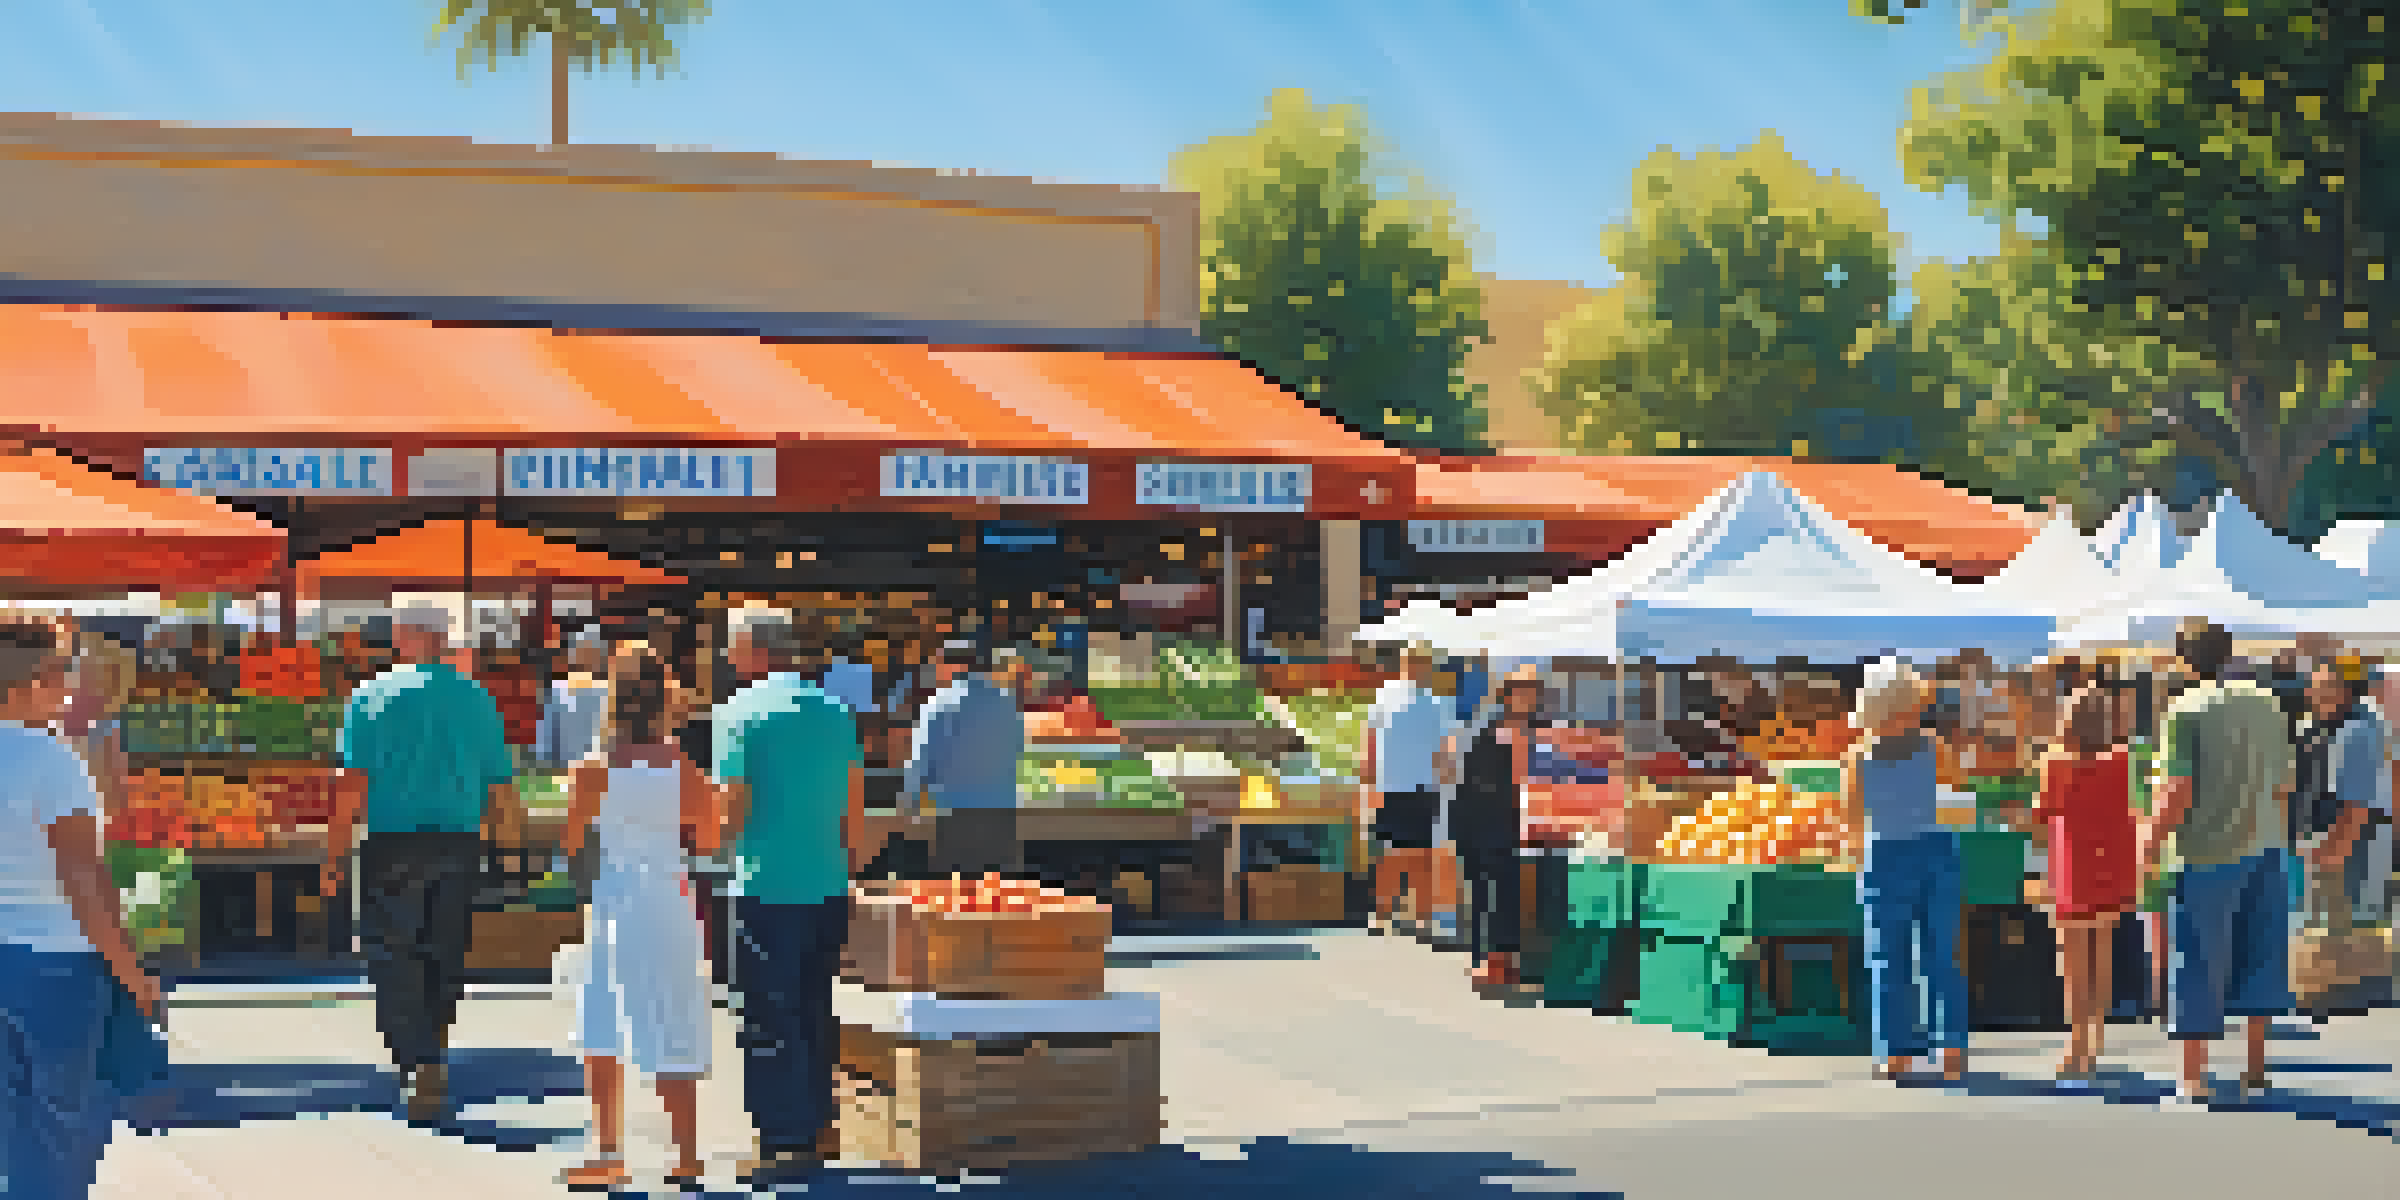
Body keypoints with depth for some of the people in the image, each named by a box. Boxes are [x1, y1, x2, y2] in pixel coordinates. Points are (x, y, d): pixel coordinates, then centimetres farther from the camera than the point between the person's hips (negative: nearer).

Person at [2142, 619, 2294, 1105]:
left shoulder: (2185, 711, -15)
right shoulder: (2268, 707, 5)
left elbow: (2176, 793, -20)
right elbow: (2283, 786, 10)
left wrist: (2151, 841, -8)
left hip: (2206, 854, -6)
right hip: (2263, 849, 6)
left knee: (2197, 962, 2)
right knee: (2257, 953, 16)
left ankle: (2194, 1080, 5)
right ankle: (2256, 1065, 25)